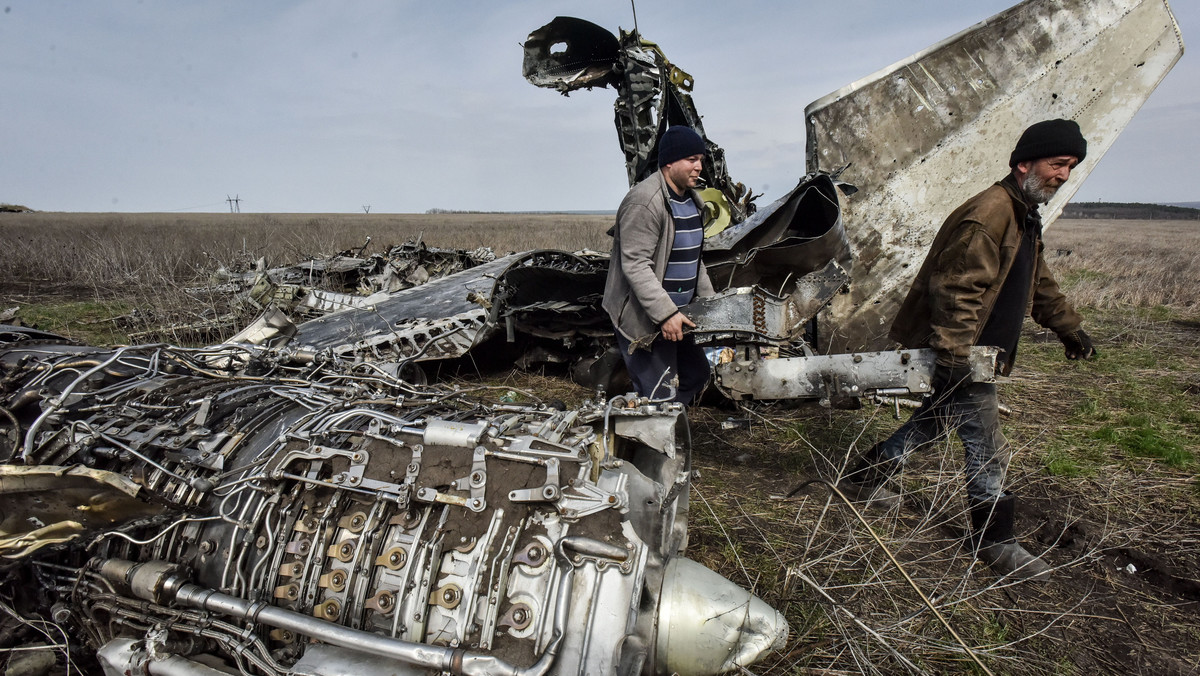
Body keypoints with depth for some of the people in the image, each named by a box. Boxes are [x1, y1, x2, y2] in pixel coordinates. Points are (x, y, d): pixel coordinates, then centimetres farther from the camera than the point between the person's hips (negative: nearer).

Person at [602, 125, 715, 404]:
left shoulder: (692, 199, 13)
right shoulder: (644, 201, -19)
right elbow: (636, 266, -25)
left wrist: (709, 298, 18)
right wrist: (666, 314, -30)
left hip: (675, 313, 10)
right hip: (642, 318, -10)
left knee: (696, 374, 17)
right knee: (661, 396, -9)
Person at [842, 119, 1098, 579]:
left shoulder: (1023, 217, 15)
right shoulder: (988, 215, -20)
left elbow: (1037, 281, 28)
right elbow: (956, 289, -27)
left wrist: (1066, 326, 29)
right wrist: (955, 355, -29)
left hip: (977, 351, 11)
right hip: (963, 353, -11)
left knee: (935, 421, 20)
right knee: (988, 451, -1)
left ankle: (866, 477, 34)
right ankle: (994, 543, 14)